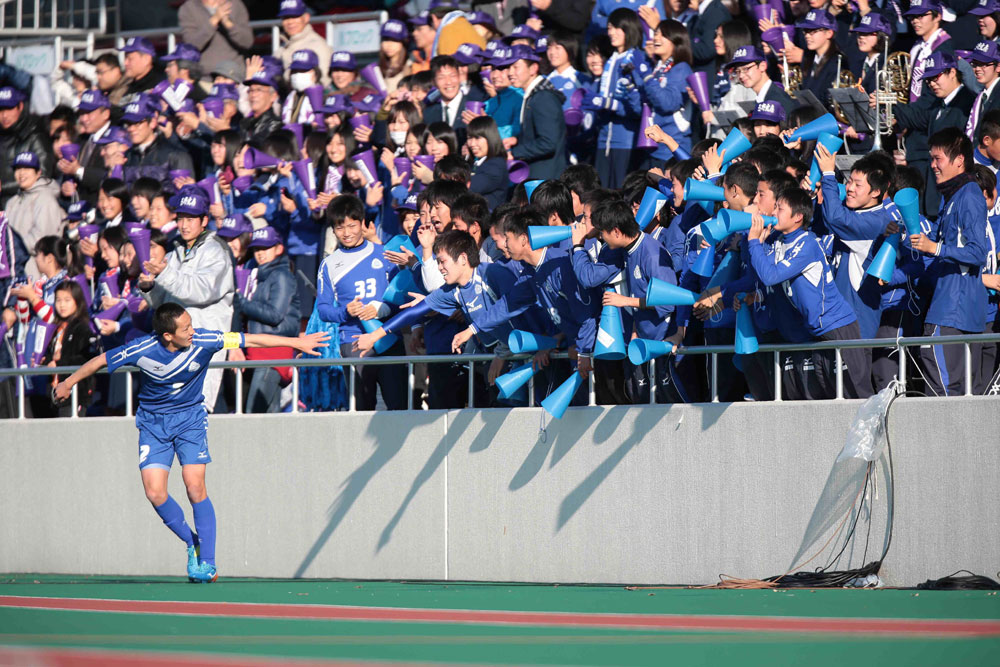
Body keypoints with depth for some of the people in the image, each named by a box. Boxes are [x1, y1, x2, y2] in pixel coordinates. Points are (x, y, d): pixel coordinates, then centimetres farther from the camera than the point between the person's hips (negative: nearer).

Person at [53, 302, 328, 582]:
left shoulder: (202, 341, -20)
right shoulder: (142, 350, -21)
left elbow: (250, 340, -12)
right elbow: (100, 361, -5)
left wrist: (296, 342, -9)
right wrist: (67, 384, 8)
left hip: (190, 418, -1)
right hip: (153, 422, 1)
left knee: (195, 489, -14)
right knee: (155, 493, -11)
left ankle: (207, 563, -7)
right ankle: (192, 543, 13)